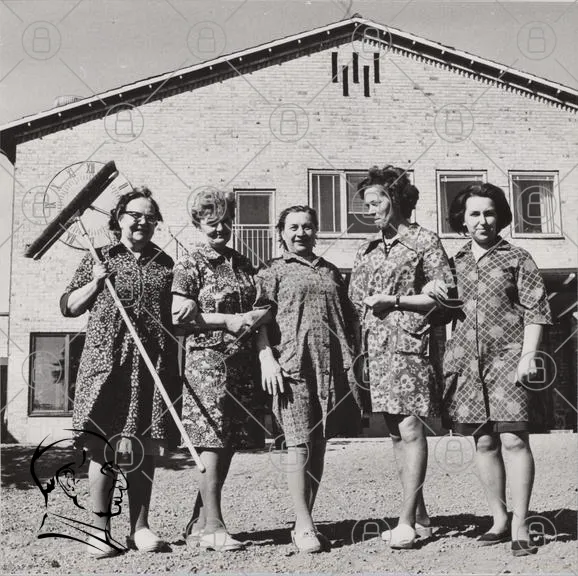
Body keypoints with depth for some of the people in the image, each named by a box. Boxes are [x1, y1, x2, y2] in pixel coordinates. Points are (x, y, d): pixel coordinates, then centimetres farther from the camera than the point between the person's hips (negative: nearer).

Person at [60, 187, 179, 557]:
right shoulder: (99, 259, 10)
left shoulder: (165, 264, 15)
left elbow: (176, 313, 22)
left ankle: (140, 527, 16)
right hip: (107, 361, -2)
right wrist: (95, 282, -4)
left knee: (144, 449, 5)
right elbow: (69, 307, 9)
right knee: (104, 447, -3)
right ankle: (100, 529, 8)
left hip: (154, 364, 2)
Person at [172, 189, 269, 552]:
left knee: (229, 444, 7)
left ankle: (200, 523, 18)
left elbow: (265, 305, 20)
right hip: (207, 358, -6)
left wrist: (257, 316, -3)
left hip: (243, 359, 6)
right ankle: (213, 527, -1)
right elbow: (179, 316, -9)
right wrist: (228, 321, -14)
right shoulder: (190, 264, -2)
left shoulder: (243, 264, 17)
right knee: (213, 441, -8)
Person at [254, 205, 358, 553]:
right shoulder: (273, 272, 9)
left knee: (319, 445, 7)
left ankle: (306, 520, 17)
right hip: (292, 365, -4)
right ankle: (304, 526, -2)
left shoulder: (331, 272, 21)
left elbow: (349, 318, 22)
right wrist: (267, 357, -14)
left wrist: (353, 357, 13)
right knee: (300, 444, -7)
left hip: (331, 366, 4)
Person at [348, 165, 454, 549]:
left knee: (410, 429, -9)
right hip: (377, 348, 7)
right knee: (396, 432, 9)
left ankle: (407, 521, -4)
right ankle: (420, 516, 18)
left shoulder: (424, 241, 0)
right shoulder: (368, 250, 18)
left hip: (410, 344, -7)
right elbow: (356, 299, 20)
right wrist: (356, 349, 9)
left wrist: (395, 300, -13)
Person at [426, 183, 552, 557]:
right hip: (467, 362, 4)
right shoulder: (455, 263, 14)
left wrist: (528, 355, -11)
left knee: (513, 439, -8)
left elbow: (536, 312, -1)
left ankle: (520, 526, 1)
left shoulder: (517, 259, 4)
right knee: (484, 442, 7)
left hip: (507, 359, -4)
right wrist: (433, 292, -3)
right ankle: (499, 520, 18)